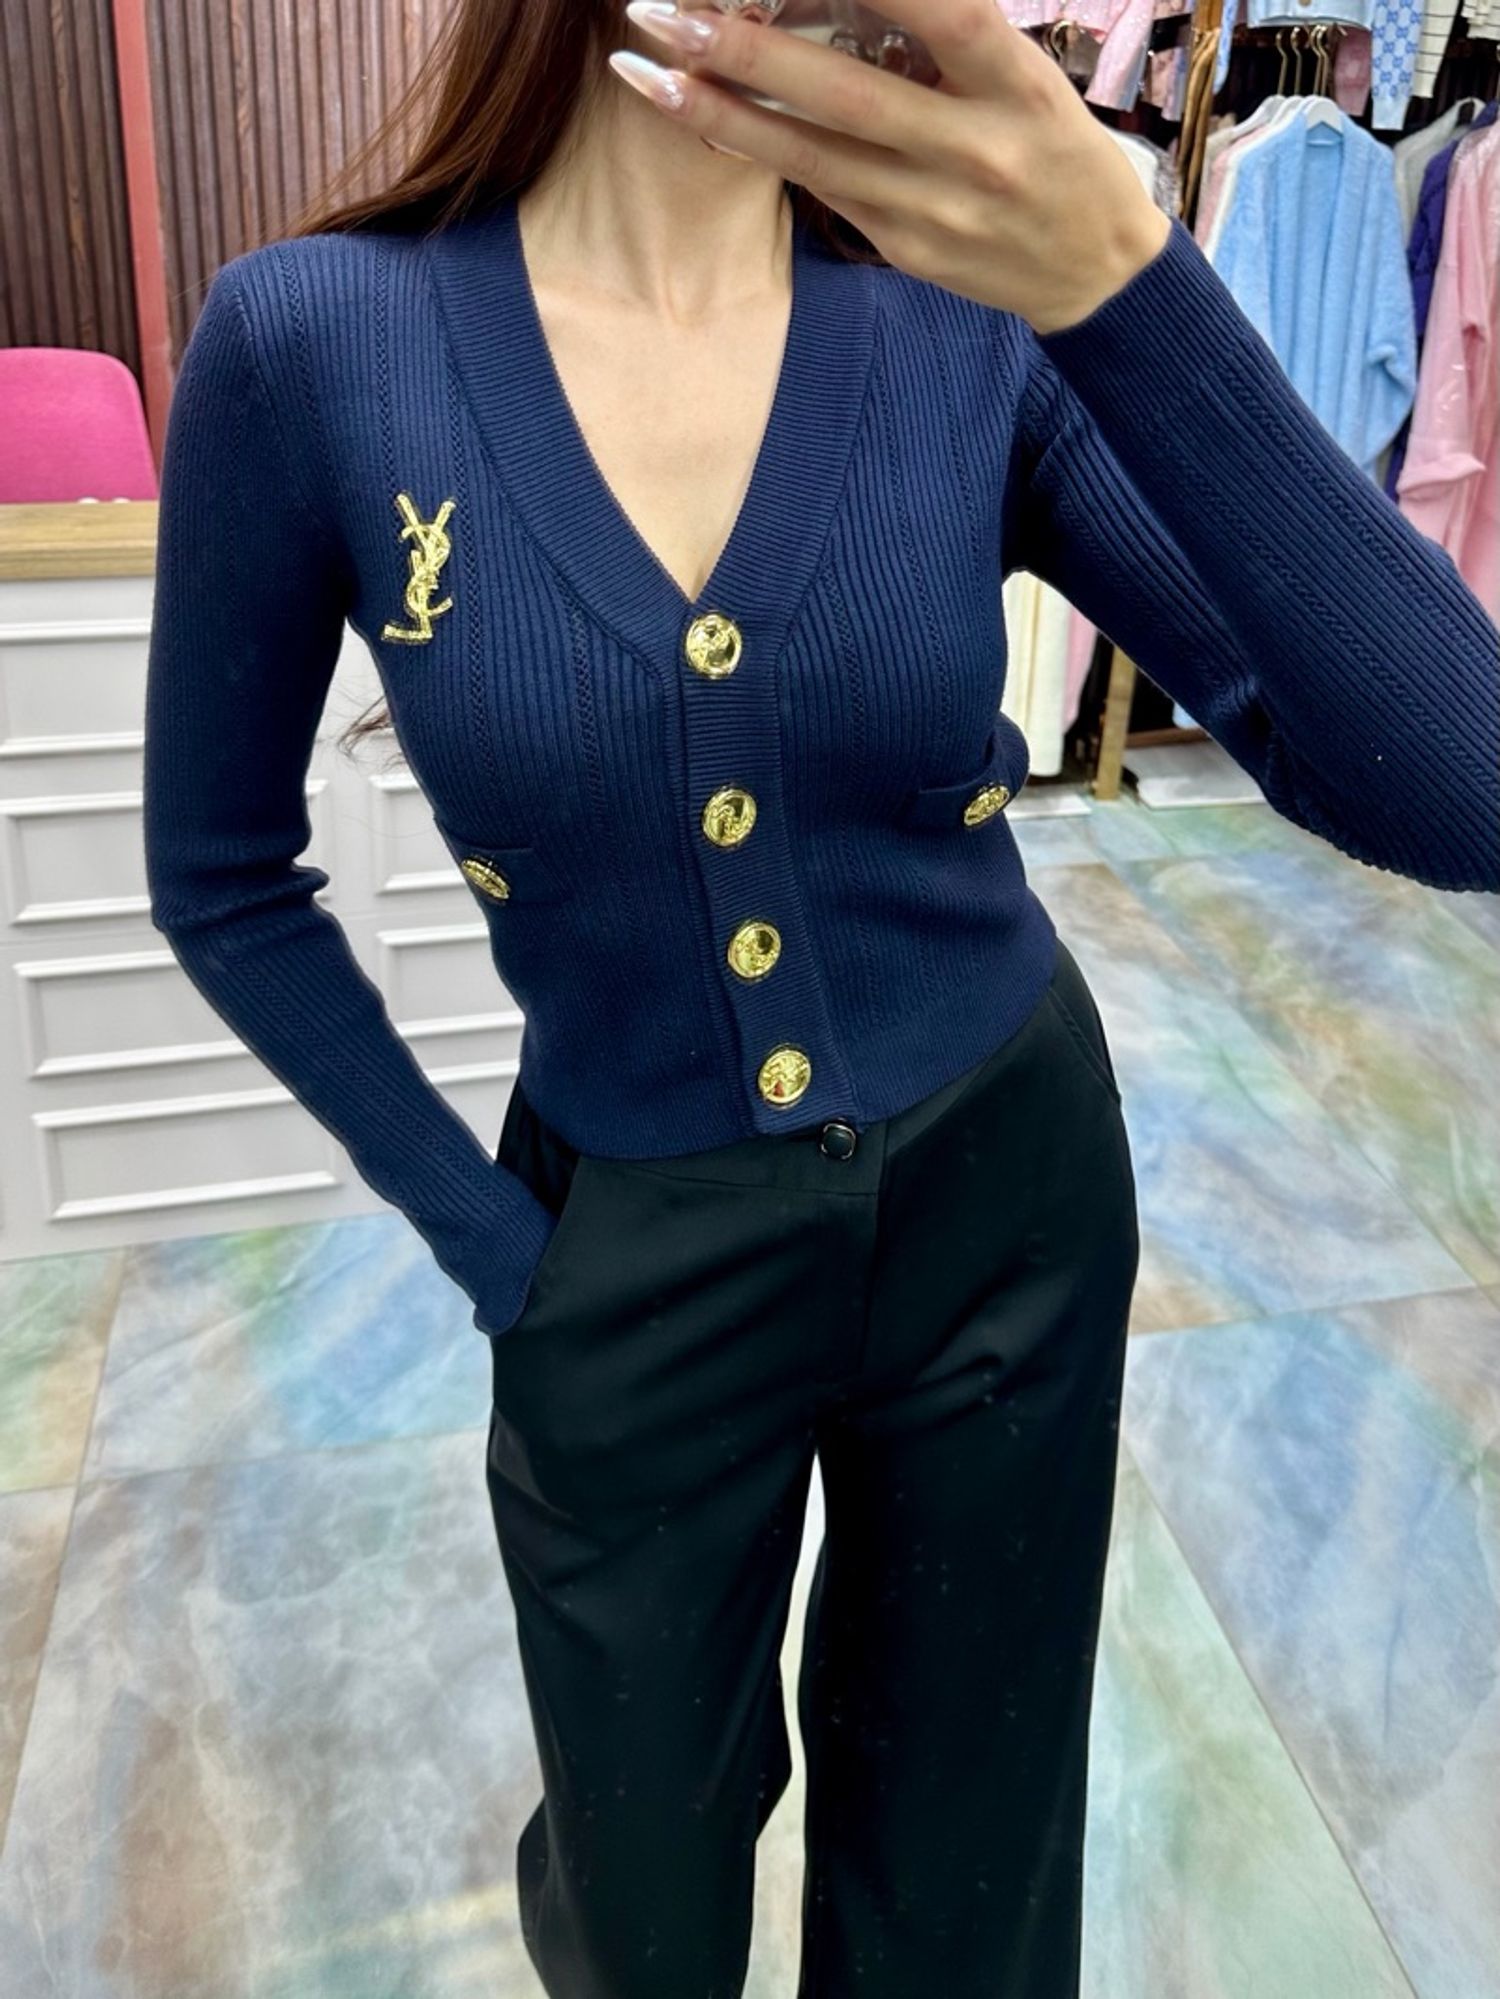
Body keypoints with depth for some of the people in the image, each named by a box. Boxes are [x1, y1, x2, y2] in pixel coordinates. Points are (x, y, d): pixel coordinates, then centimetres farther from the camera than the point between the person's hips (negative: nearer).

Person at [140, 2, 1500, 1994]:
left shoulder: (987, 325, -13)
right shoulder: (312, 340, -15)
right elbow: (225, 878, -2)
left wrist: (1123, 281, -35)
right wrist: (484, 1231, -3)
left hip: (1004, 1201, 1)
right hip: (632, 1247, 0)